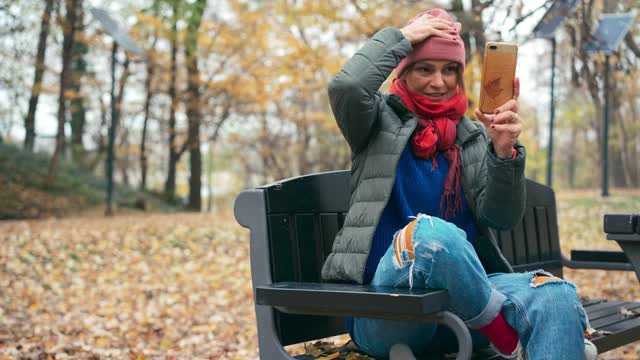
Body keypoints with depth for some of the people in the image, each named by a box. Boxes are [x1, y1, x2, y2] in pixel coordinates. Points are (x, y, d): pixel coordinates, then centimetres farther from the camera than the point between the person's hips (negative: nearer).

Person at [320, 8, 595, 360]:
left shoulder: (474, 136, 14)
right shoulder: (381, 121, 5)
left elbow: (501, 218, 1)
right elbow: (346, 86, -18)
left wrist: (505, 152, -16)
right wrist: (402, 37, -4)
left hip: (464, 294, 4)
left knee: (557, 295, -27)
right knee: (432, 233, -37)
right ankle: (501, 330, -16)